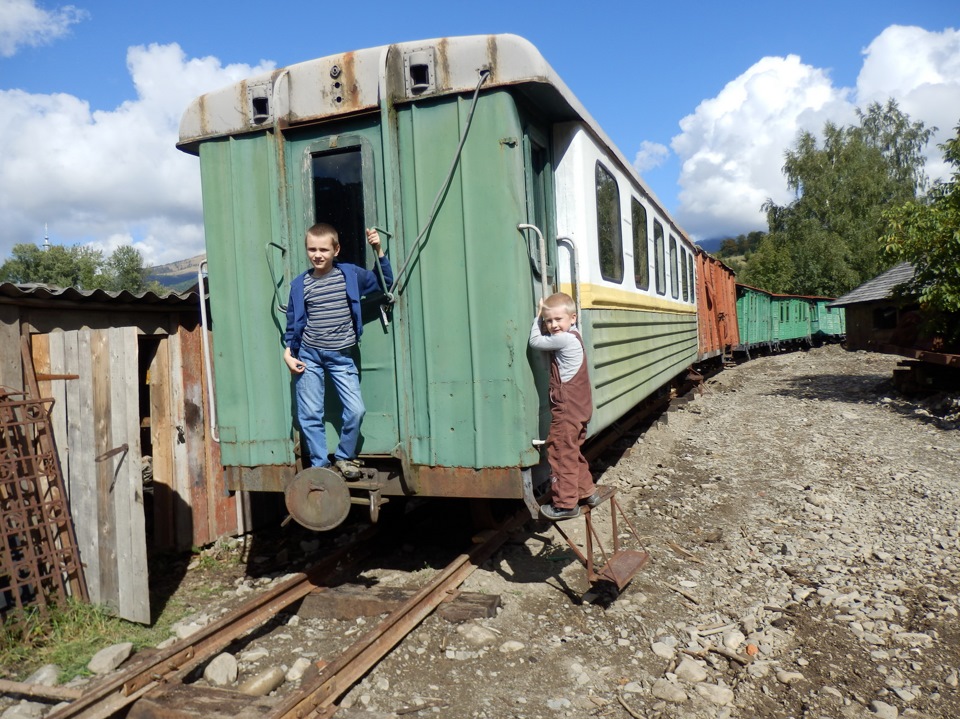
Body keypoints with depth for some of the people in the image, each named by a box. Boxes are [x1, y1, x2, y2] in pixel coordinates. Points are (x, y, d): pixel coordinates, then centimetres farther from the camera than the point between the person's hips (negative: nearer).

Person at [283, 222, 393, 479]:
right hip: (309, 355, 0)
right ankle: (319, 464, 18)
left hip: (342, 356, 0)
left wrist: (379, 252, -1)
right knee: (309, 414, 1)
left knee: (356, 410, -7)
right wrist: (288, 352, 1)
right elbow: (293, 322, 7)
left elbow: (384, 283, 9)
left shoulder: (351, 274, 0)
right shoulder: (299, 283, 0)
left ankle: (344, 457, 17)